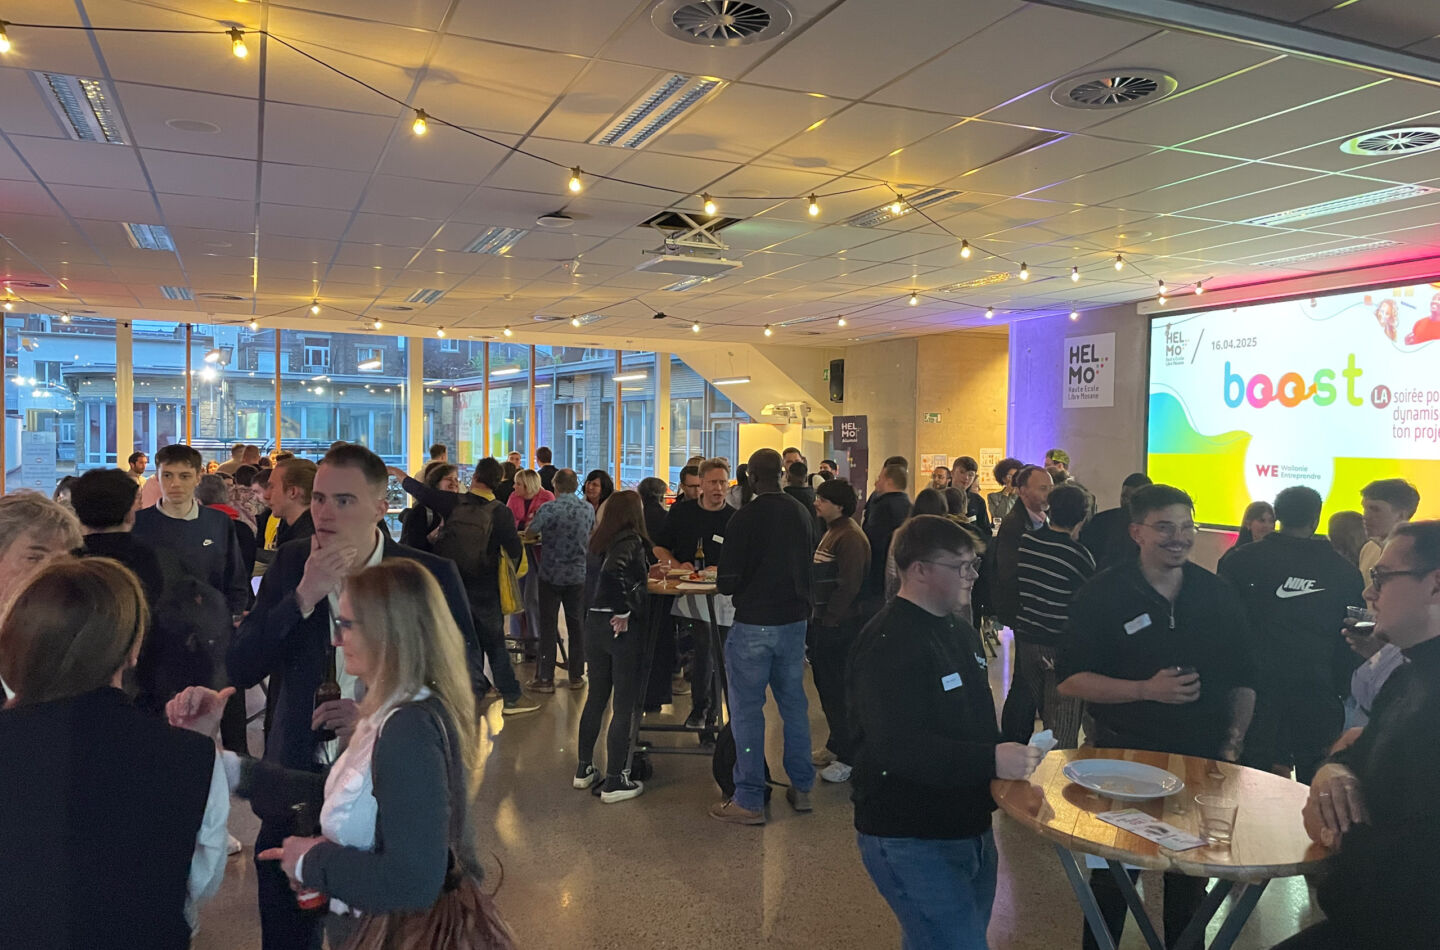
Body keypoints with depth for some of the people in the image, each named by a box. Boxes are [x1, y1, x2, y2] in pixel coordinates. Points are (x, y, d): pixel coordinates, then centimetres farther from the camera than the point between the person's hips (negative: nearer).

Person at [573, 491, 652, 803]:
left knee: (596, 698, 20)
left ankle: (584, 769, 30)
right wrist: (624, 612, -23)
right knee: (624, 706, 3)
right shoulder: (631, 541, -14)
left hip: (594, 623, 8)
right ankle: (614, 782, 9)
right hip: (622, 628, -8)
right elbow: (613, 572, -31)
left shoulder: (602, 541, 9)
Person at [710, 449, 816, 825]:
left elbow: (728, 583, -16)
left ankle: (749, 801, 8)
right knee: (794, 703, 17)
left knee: (746, 710, 3)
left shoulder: (744, 518, -16)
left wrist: (724, 585, 6)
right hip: (794, 620, 6)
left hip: (754, 624, -6)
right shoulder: (802, 514, 3)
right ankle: (801, 788, 26)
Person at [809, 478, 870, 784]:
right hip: (824, 622, 10)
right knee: (826, 686, 17)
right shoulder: (832, 532, 15)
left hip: (840, 626, -10)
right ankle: (836, 745, 30)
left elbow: (848, 585, -22)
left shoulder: (851, 537, -17)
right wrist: (816, 616, 8)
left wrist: (827, 619, -17)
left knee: (838, 690, -2)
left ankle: (848, 757, 8)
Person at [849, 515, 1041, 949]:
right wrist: (991, 761, -33)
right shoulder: (889, 644, -21)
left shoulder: (960, 632, 12)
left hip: (969, 829, 10)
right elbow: (897, 747, -30)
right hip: (911, 842, -9)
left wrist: (1009, 754, 6)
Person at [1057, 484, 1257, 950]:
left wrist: (1233, 744, -2)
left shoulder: (1219, 594, 2)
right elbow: (1070, 680, -12)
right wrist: (1147, 690, -22)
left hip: (1202, 760, 3)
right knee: (1112, 879, 11)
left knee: (1190, 881, 17)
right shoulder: (1103, 594, -9)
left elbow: (1242, 680, 10)